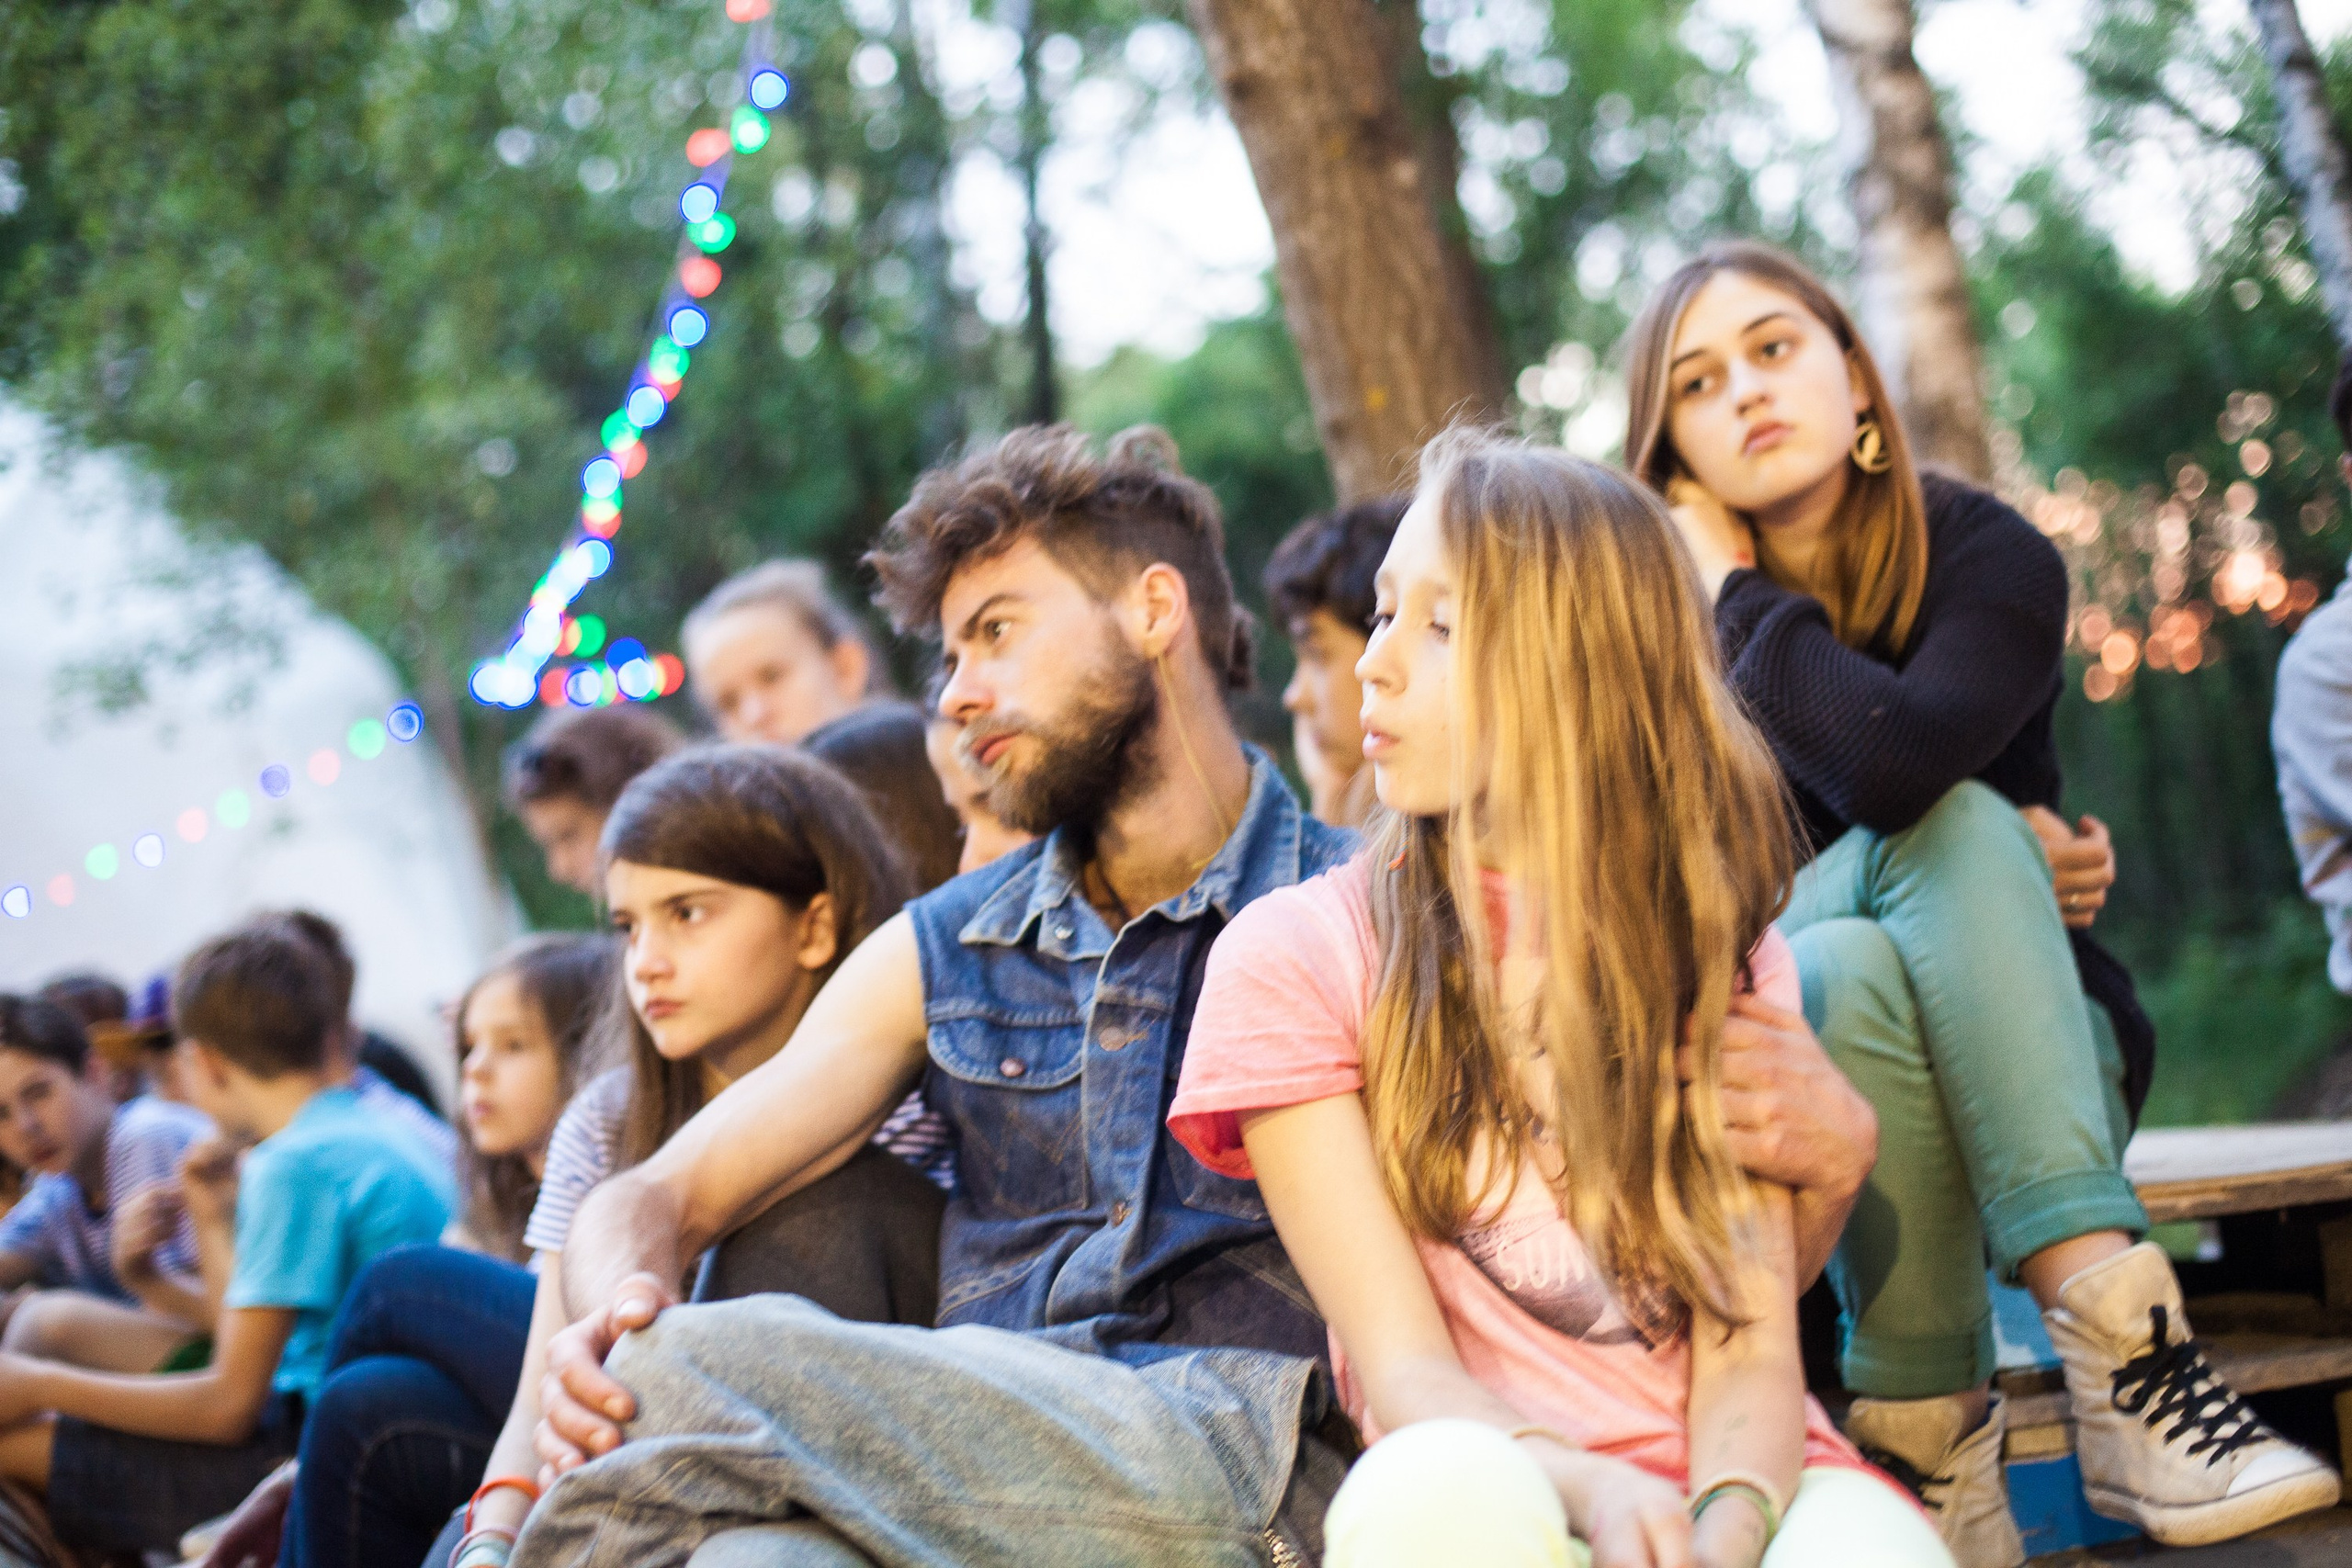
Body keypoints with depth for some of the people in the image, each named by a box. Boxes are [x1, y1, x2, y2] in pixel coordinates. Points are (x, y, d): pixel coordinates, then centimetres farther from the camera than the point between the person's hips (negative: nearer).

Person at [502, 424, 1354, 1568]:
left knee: (687, 1369, -27)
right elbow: (652, 1199, 16)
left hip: (1239, 1473, -3)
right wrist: (612, 1306, -11)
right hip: (985, 1471, 3)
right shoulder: (939, 953, 22)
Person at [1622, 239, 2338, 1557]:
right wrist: (1972, 875, -19)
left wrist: (1737, 588, -16)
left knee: (1954, 829, -31)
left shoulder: (1987, 554, -7)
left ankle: (2117, 1354, -40)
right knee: (1849, 970, -34)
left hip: (2024, 1057, 0)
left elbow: (1895, 765, -29)